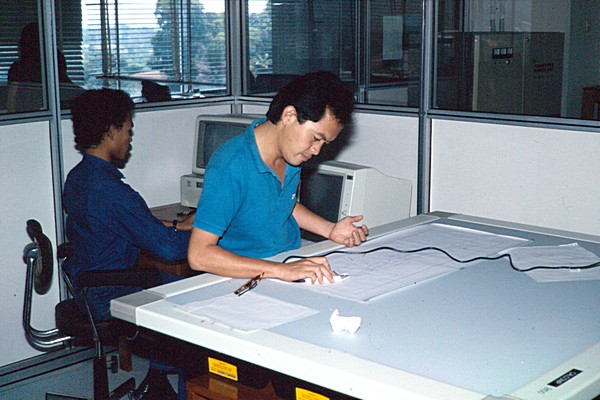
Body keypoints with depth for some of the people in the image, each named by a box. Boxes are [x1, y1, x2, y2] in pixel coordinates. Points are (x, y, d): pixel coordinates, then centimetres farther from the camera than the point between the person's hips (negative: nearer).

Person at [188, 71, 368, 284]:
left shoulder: (291, 152, 1)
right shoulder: (230, 167, -23)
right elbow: (198, 255, -29)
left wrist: (331, 230, 7)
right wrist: (279, 270, -35)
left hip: (293, 265, 7)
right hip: (245, 281, -7)